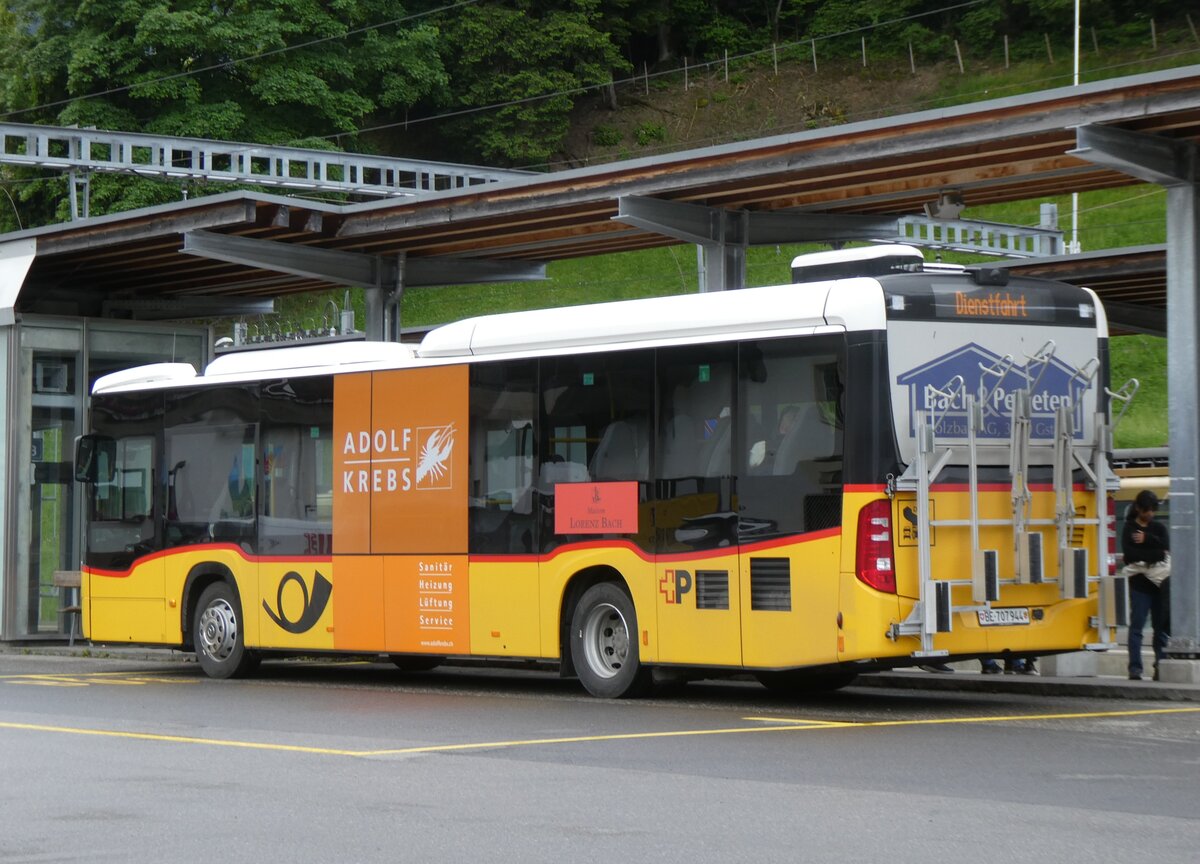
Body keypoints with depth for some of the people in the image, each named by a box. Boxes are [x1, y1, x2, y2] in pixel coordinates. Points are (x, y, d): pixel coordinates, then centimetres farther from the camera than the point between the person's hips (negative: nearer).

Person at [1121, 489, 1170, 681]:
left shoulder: (1159, 528, 17)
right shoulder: (1129, 528, 5)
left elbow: (1165, 548, -2)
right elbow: (1130, 554, -11)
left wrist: (1147, 539, -13)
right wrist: (1155, 554, -11)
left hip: (1160, 582, 4)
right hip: (1139, 582, -4)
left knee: (1161, 627, 2)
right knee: (1136, 627, -8)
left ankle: (1161, 667, 5)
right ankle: (1135, 668, -11)